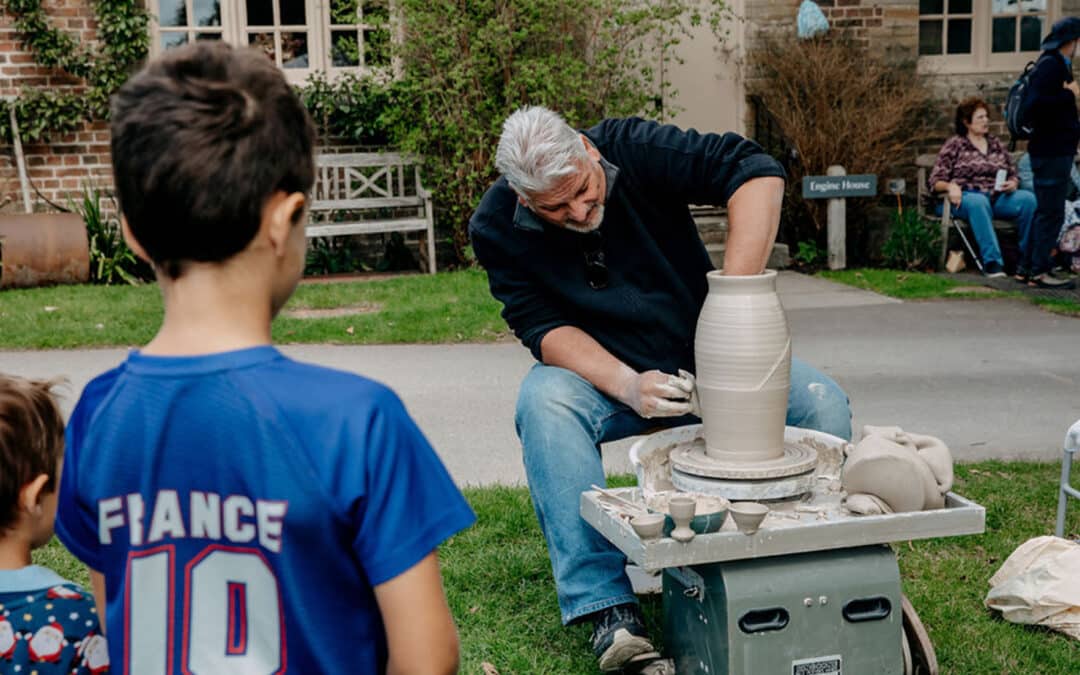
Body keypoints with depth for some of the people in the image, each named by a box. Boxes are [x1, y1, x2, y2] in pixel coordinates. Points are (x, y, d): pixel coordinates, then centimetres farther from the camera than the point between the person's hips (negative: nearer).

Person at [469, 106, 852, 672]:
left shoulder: (634, 149, -19)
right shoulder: (497, 228, -14)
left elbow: (756, 171, -26)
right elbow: (545, 328, -15)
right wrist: (626, 385, -32)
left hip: (701, 361, 1)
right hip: (601, 376, 0)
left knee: (824, 405, -22)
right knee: (543, 400, -34)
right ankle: (608, 607, -32)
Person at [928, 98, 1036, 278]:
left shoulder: (997, 146, 23)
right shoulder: (954, 145, 10)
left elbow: (1014, 175, 23)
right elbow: (936, 181, 3)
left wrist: (1012, 184, -1)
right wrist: (950, 186, -19)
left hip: (997, 198, 4)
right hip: (965, 197, -4)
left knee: (1028, 198, -26)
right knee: (978, 202, -41)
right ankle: (992, 262, -45)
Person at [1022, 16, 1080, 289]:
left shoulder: (1058, 64, 17)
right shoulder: (1051, 65, -14)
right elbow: (1035, 104, -26)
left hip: (1055, 150, 11)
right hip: (1052, 151, -11)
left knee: (1047, 212, 14)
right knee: (1052, 213, -7)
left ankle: (1028, 268, 19)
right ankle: (1039, 272, -4)